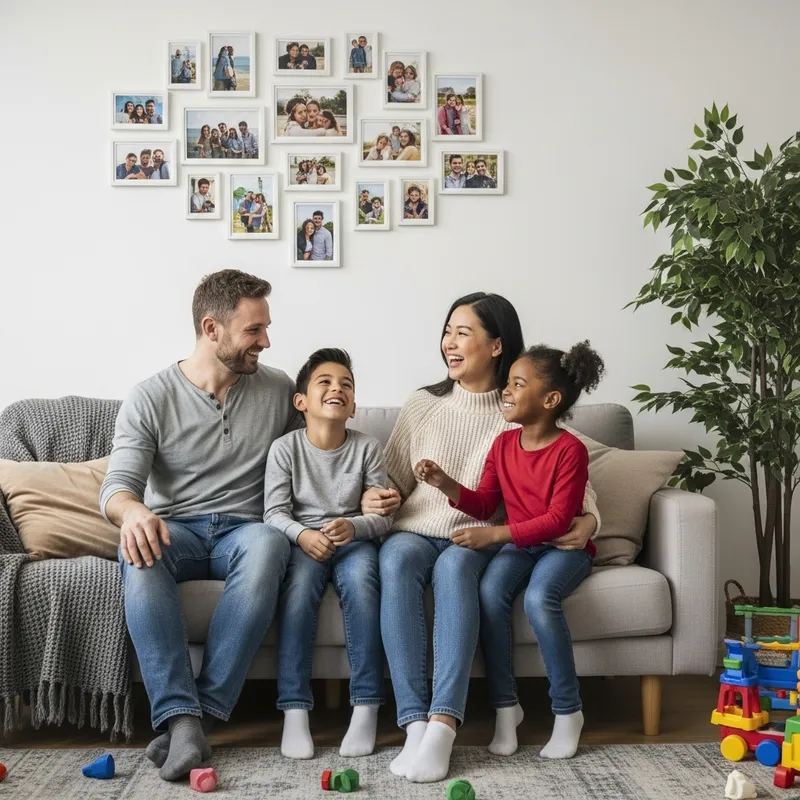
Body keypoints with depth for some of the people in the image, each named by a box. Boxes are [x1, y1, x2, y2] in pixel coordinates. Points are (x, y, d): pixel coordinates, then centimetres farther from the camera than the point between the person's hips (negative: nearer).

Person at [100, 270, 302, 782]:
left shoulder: (279, 389, 7)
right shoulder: (151, 398, 0)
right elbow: (118, 485, -9)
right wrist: (132, 511, -34)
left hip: (243, 532, 1)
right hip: (175, 531, -1)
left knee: (268, 543, -36)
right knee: (140, 549, -37)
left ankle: (202, 711, -34)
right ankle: (181, 717, -39)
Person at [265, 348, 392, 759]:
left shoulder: (367, 448, 3)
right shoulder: (284, 448, 1)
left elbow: (382, 515, 0)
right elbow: (274, 512, -4)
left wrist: (353, 527, -22)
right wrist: (302, 535, -24)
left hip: (353, 540, 1)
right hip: (302, 540, 0)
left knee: (360, 580, -33)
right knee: (299, 583, -33)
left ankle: (366, 706, -27)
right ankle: (295, 710, -30)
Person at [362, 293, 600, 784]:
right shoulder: (423, 404, 11)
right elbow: (394, 480, 17)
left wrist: (587, 519, -17)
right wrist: (377, 498, -5)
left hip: (479, 540, -2)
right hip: (416, 532, 2)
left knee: (455, 565, -38)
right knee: (396, 560, -34)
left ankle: (443, 725, -44)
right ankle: (416, 723, -39)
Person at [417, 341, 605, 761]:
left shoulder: (570, 450, -15)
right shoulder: (504, 444, 5)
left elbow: (557, 519, -20)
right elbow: (484, 504, 7)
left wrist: (494, 535, -25)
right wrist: (445, 484, -10)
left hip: (565, 547, -5)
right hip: (519, 545, 5)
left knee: (539, 598, -35)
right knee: (489, 590, -27)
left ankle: (567, 711, -17)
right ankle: (505, 705, -15)